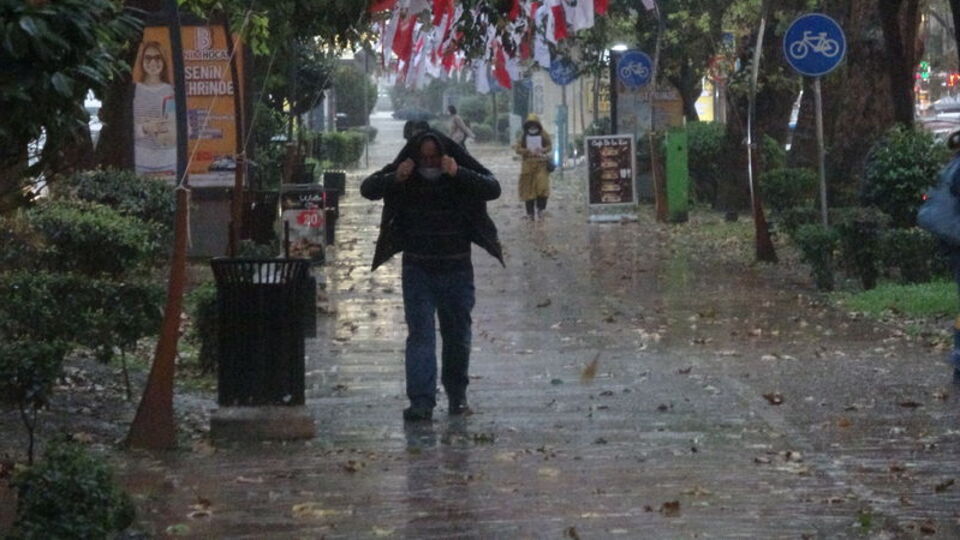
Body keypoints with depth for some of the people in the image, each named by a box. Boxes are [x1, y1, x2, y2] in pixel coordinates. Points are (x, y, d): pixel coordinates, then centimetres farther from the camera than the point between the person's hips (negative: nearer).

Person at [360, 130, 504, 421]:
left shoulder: (464, 172, -4)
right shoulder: (403, 174, -1)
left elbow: (493, 188, -17)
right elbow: (368, 188, -6)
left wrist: (458, 174, -29)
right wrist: (394, 179, -24)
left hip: (457, 268, 1)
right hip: (418, 268, 0)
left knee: (457, 334, 10)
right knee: (419, 334, -9)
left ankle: (457, 396, 26)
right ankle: (421, 401, -14)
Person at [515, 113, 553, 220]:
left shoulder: (543, 134, 4)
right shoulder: (523, 135, 5)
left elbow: (550, 146, 8)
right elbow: (518, 148, 1)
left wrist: (543, 150, -12)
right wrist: (528, 151, -14)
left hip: (541, 164, -1)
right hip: (528, 164, 1)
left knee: (542, 185, -15)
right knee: (528, 189, 2)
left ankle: (540, 209, 2)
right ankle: (530, 213, 10)